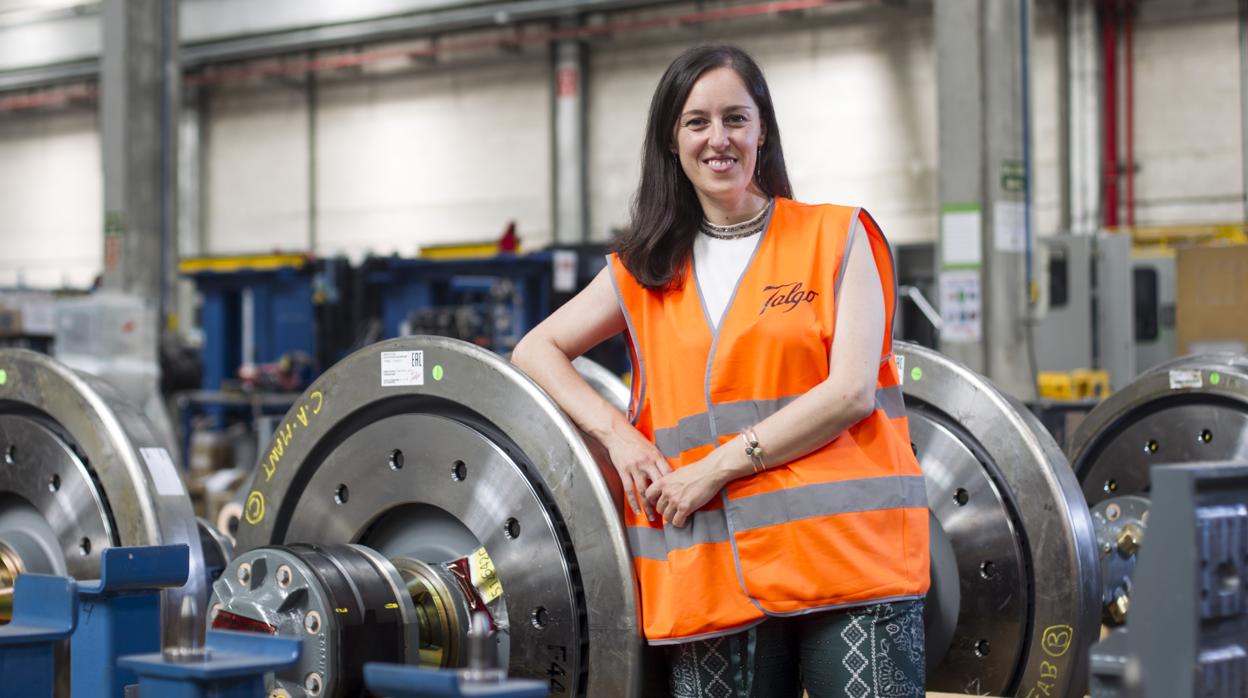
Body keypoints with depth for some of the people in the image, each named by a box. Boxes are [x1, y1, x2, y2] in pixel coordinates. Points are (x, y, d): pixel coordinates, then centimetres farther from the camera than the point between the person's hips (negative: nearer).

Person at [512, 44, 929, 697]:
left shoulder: (836, 237, 6)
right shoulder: (647, 270, 16)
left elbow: (852, 391, -4)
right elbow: (535, 350, 16)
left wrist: (719, 465, -10)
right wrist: (617, 432, -1)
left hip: (847, 559, -2)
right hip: (712, 577, 3)